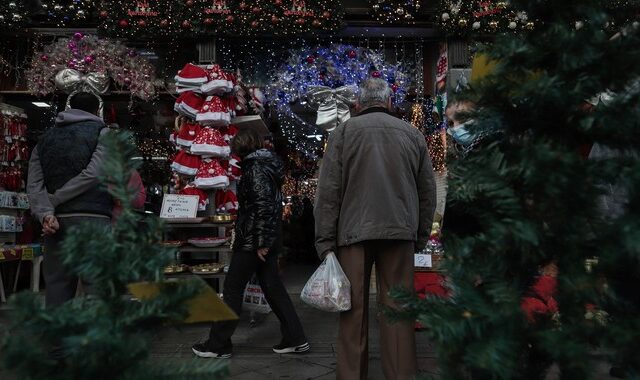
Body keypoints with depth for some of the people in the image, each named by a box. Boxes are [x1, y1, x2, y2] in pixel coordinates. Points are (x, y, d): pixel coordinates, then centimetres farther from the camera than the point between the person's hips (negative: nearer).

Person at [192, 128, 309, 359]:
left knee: (232, 288, 2)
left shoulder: (254, 167, -12)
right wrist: (266, 241, 18)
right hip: (269, 239, 9)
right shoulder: (269, 165, 15)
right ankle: (295, 339, 16)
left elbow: (262, 205, -21)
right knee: (273, 288, 12)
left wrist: (260, 242, -20)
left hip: (253, 239, -9)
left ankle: (218, 344, 13)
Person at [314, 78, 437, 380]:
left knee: (354, 310, 4)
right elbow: (427, 193, 11)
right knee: (397, 309, 6)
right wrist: (420, 238, 17)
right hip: (400, 232, 2)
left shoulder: (343, 132, 2)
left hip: (354, 231, -2)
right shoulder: (413, 134, 11)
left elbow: (328, 192, -3)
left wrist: (325, 242, -1)